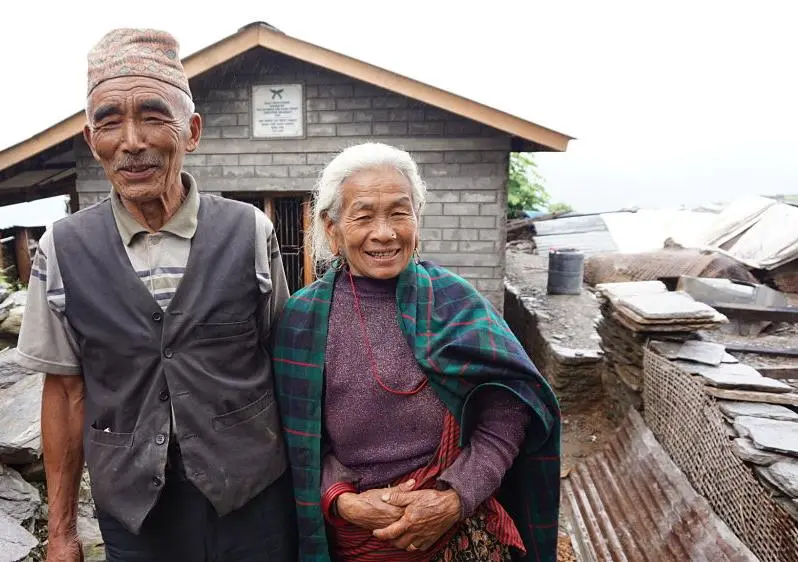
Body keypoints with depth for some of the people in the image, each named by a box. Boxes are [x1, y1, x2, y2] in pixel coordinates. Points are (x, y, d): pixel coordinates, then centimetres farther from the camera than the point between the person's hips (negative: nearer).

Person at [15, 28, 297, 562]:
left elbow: (280, 360, -2)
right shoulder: (63, 249, -6)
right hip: (131, 508, 1)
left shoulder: (250, 232, -10)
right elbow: (65, 387, 0)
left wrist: (305, 479, -1)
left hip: (253, 496, 0)